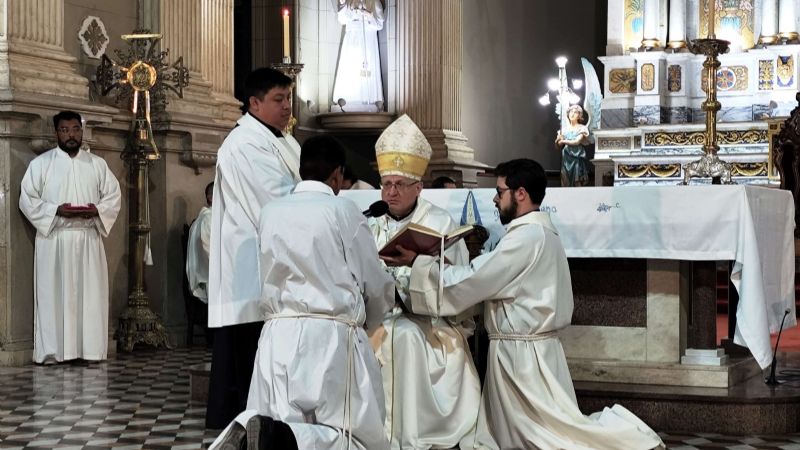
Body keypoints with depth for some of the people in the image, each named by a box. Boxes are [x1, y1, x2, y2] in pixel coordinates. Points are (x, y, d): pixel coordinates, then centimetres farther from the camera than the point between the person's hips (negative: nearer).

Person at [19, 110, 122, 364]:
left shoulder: (97, 164, 12)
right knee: (53, 295, -4)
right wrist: (56, 210, -15)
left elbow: (113, 196, 10)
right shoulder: (40, 163, 4)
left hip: (88, 240, 2)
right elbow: (27, 200, 0)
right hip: (54, 240, -2)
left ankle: (90, 349, 4)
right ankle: (52, 350, -1)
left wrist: (97, 210, -10)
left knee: (91, 294, 0)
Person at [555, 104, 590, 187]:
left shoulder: (582, 128, 2)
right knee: (565, 184, -2)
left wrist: (564, 141, -7)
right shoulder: (564, 129, 13)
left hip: (577, 159, -4)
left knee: (578, 184, -8)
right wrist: (558, 140, -12)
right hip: (566, 159, 4)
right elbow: (558, 145, 9)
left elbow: (577, 141, -11)